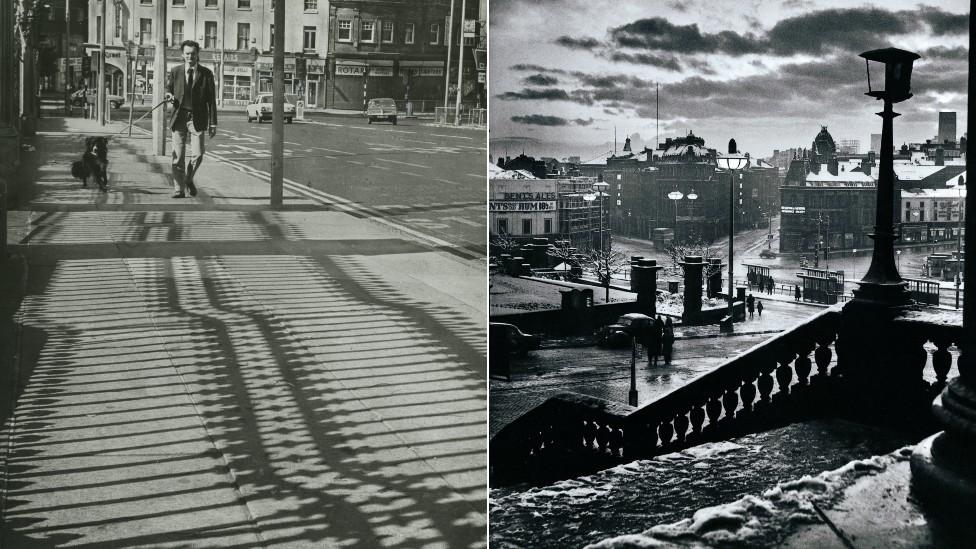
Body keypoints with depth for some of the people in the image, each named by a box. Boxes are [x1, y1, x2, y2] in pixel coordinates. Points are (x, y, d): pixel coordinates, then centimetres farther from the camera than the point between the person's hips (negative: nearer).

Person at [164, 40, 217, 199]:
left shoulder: (206, 74, 2)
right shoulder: (175, 71, 6)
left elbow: (211, 99, 3)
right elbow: (168, 89, 20)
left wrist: (213, 123, -2)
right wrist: (169, 95, -6)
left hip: (197, 119, -1)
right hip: (179, 117, 1)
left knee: (197, 154, -8)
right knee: (178, 156, -1)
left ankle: (188, 179, 20)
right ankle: (179, 189, 7)